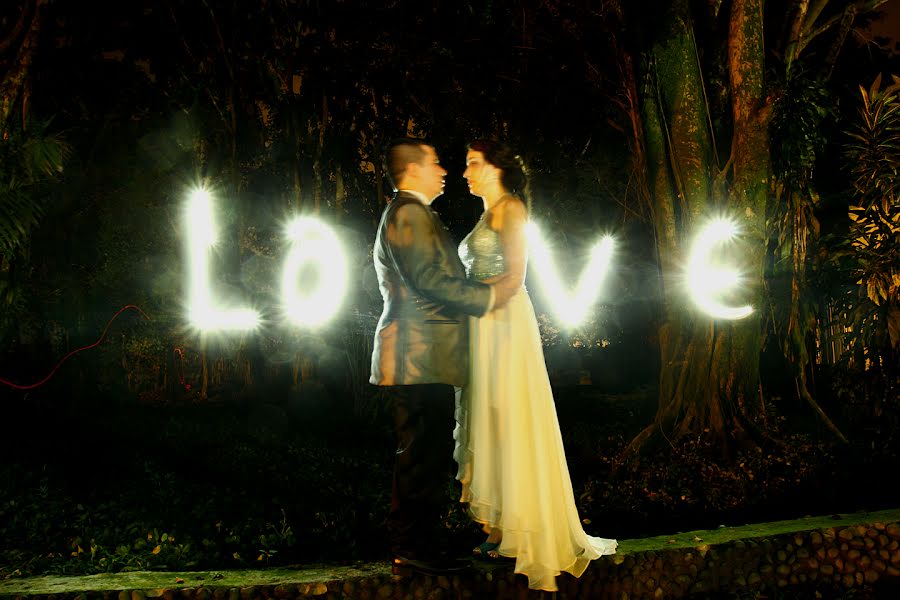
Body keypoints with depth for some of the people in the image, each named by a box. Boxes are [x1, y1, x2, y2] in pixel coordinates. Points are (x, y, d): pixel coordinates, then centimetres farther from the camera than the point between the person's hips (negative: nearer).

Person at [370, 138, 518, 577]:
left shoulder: (402, 214, 25)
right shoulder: (410, 213, -9)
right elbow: (428, 279, -19)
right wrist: (488, 295, -12)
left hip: (418, 359, 11)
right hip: (423, 357, -11)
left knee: (419, 456, 12)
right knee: (426, 456, -9)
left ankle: (410, 548, 17)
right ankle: (415, 549, -5)